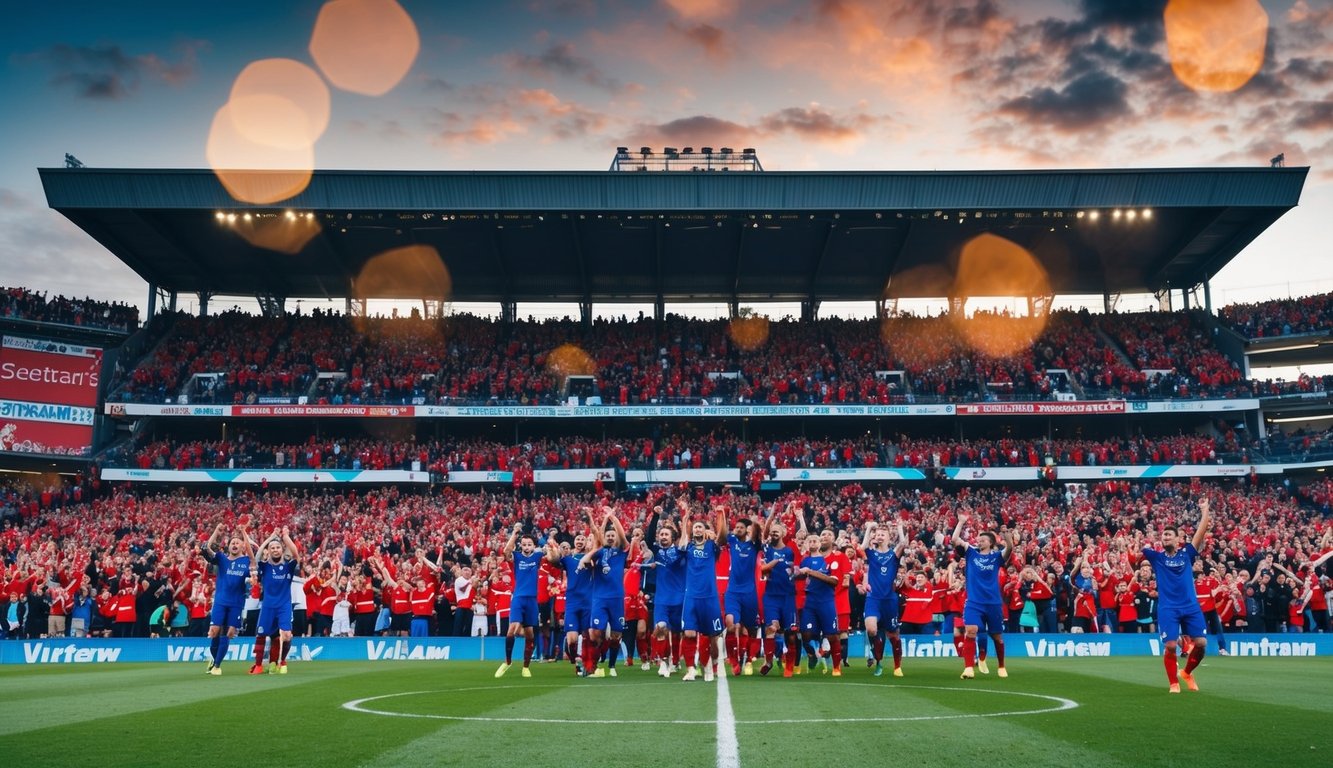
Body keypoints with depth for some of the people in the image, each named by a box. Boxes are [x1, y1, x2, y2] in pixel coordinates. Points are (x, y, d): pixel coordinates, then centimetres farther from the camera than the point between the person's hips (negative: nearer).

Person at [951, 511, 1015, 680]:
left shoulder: (997, 556, 1)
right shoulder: (971, 552, 5)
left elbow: (1010, 547, -18)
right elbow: (955, 539, -4)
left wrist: (1005, 532, -34)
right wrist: (961, 522, -7)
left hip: (993, 602, 0)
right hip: (974, 601, 0)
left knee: (997, 636, 13)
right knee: (970, 631, -19)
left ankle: (1001, 667, 34)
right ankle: (969, 667, -18)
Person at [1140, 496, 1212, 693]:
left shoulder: (1187, 553, 7)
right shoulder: (1156, 556, 7)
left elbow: (1202, 531, 5)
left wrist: (1204, 508, 6)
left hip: (1191, 606, 2)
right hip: (1168, 607, -2)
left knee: (1201, 643, -3)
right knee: (1170, 645, -9)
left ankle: (1187, 673, 24)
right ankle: (1174, 682, 9)